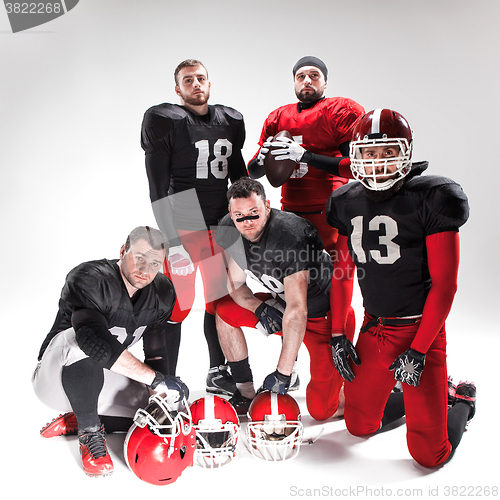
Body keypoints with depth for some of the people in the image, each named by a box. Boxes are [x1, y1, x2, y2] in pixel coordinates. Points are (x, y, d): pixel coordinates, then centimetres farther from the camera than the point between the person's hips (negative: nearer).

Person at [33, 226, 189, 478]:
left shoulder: (162, 292, -6)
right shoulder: (87, 279, -27)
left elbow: (156, 351, -3)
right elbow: (96, 342, -43)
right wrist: (154, 379, -41)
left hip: (104, 378, 6)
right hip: (54, 378, -6)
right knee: (81, 339, -37)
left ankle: (76, 420, 5)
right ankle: (89, 431, -18)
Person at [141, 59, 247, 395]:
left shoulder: (230, 121, 13)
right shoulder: (165, 122, -5)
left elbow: (239, 176, 19)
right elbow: (159, 189, -10)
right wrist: (172, 241, -17)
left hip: (221, 226, 6)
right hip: (183, 228, -5)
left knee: (221, 300, 11)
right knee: (179, 305, -4)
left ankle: (218, 373, 27)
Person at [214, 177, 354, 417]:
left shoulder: (290, 234, -33)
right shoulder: (227, 231, -10)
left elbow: (297, 309, -38)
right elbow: (236, 285, 2)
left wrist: (282, 373, -40)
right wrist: (260, 308, -20)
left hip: (324, 313, -7)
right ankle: (245, 393, 10)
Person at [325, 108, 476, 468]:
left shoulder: (431, 200, -14)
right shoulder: (348, 203, 2)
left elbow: (444, 284, -13)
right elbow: (343, 272, 10)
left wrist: (418, 350, -16)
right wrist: (338, 334, 7)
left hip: (420, 328, -5)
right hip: (374, 328, 5)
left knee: (430, 454, -1)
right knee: (359, 425, 15)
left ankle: (460, 400, 30)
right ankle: (435, 391, 34)